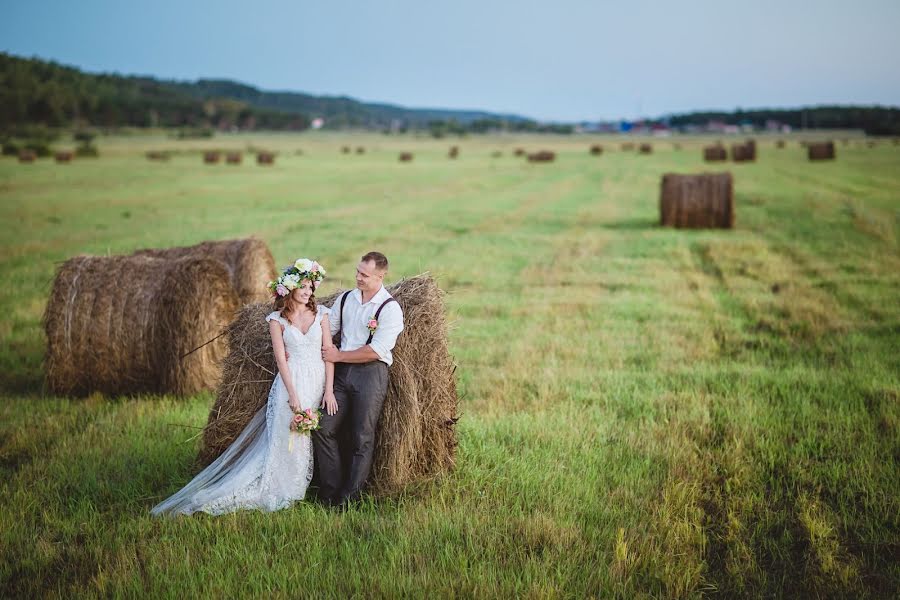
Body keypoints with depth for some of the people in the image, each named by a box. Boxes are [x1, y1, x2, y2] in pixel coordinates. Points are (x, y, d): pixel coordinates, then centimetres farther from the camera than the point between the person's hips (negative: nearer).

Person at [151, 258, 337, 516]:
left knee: (312, 441, 4)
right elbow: (281, 358, -5)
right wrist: (293, 394, -12)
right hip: (291, 382, -2)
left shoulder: (321, 313, 5)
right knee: (285, 439, -5)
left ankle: (297, 491, 16)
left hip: (318, 381, 3)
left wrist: (329, 390, -5)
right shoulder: (277, 319, 1)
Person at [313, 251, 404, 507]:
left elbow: (376, 351, -15)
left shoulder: (390, 308, -9)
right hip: (342, 371, 6)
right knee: (323, 428, -1)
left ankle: (349, 497, 7)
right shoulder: (345, 299, 9)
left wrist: (338, 356, -9)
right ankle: (330, 489, 10)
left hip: (371, 372, -5)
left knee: (362, 438, -2)